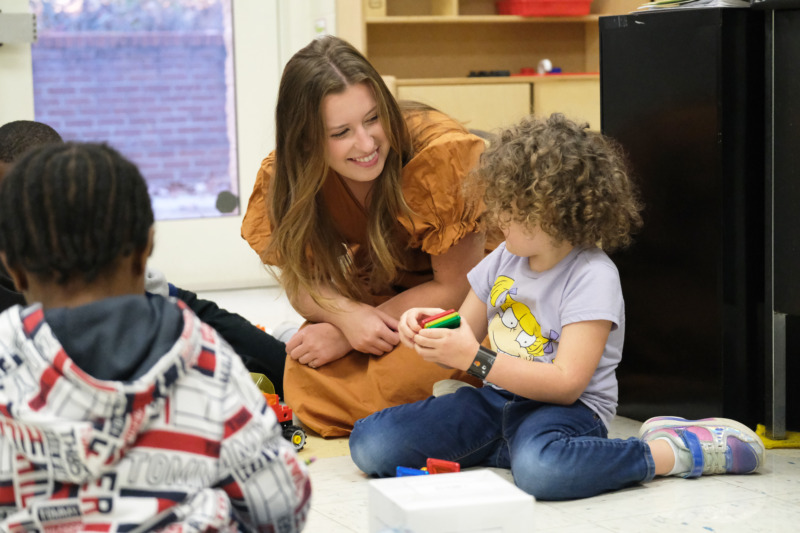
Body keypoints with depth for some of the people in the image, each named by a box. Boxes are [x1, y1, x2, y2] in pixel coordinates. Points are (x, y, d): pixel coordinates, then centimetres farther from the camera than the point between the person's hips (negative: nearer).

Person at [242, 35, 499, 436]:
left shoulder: (440, 152, -27)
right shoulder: (286, 173, -15)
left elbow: (458, 287, -19)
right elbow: (301, 282, -6)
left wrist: (345, 335, -21)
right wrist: (349, 316, -31)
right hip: (376, 295, 4)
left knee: (403, 376, -32)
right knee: (308, 385, -23)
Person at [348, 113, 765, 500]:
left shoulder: (592, 277, -13)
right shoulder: (504, 260, 9)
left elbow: (566, 384, -20)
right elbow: (464, 341, 18)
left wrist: (476, 359, -24)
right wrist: (429, 328, -5)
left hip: (564, 409, -7)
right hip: (495, 400, 7)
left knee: (541, 469, -44)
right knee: (370, 444, -11)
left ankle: (677, 451, -20)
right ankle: (510, 450, -4)